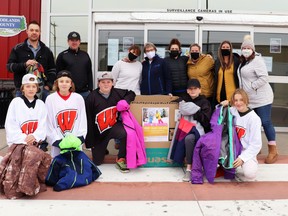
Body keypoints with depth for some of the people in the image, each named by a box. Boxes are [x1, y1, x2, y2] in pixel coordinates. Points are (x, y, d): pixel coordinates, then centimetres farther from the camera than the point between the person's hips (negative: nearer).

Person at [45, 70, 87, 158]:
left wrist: (80, 138, -6)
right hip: (58, 142, -1)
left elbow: (83, 120, 3)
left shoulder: (78, 98, 1)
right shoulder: (50, 99, -2)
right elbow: (48, 124, -2)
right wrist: (56, 140, -9)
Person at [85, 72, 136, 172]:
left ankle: (121, 160, -12)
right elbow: (88, 120, -11)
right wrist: (89, 141, -9)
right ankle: (101, 148, 45)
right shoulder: (92, 97, -14)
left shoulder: (117, 93, -5)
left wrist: (126, 100, -11)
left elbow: (131, 93, 15)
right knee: (97, 162, 8)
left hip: (114, 126, 1)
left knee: (126, 133, -34)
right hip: (99, 131, -1)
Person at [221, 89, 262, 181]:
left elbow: (256, 144, -12)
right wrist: (221, 107, -6)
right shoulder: (232, 111, 0)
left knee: (250, 173, -31)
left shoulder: (254, 118, -12)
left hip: (246, 152, -4)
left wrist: (242, 158, -20)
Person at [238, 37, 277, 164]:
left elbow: (264, 77, -21)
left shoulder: (257, 60, -11)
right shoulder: (243, 62, 15)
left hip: (261, 98, -8)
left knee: (265, 122, -7)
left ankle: (273, 151, 4)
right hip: (249, 99, 8)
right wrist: (243, 90, 10)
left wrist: (251, 87, -19)